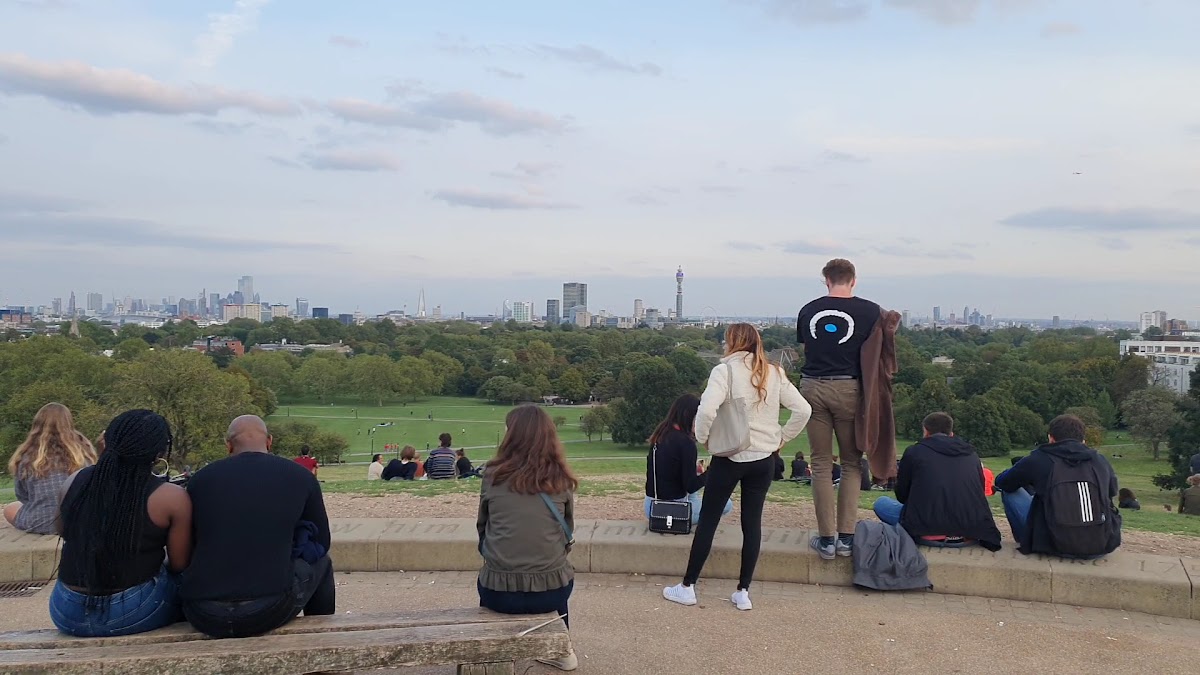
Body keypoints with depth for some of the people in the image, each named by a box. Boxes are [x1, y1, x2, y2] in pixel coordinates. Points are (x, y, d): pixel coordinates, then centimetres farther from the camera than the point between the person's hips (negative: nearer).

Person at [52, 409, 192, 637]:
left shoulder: (74, 482, -2)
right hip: (134, 614, -5)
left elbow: (64, 532, 16)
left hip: (68, 616, 5)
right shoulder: (171, 498, -15)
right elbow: (179, 566, -6)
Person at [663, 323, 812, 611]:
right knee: (752, 523, 10)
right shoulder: (775, 373, 5)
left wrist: (703, 437, -8)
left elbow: (706, 410, -24)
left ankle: (687, 587, 13)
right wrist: (782, 438, 10)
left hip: (729, 457, -4)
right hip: (763, 459, 4)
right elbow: (803, 410, 2)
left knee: (707, 521, 6)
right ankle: (743, 592, 14)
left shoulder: (725, 370, -11)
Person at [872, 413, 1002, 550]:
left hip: (930, 535, -4)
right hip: (973, 533, 4)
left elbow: (902, 496, 13)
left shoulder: (914, 451, 6)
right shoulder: (972, 454, 15)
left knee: (881, 503, 17)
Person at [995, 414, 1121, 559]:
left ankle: (1029, 541, 29)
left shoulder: (1038, 459, 1)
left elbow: (1002, 483, 16)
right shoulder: (1100, 461, 9)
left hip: (1057, 546, -4)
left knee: (1010, 492, 15)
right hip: (1102, 546, 4)